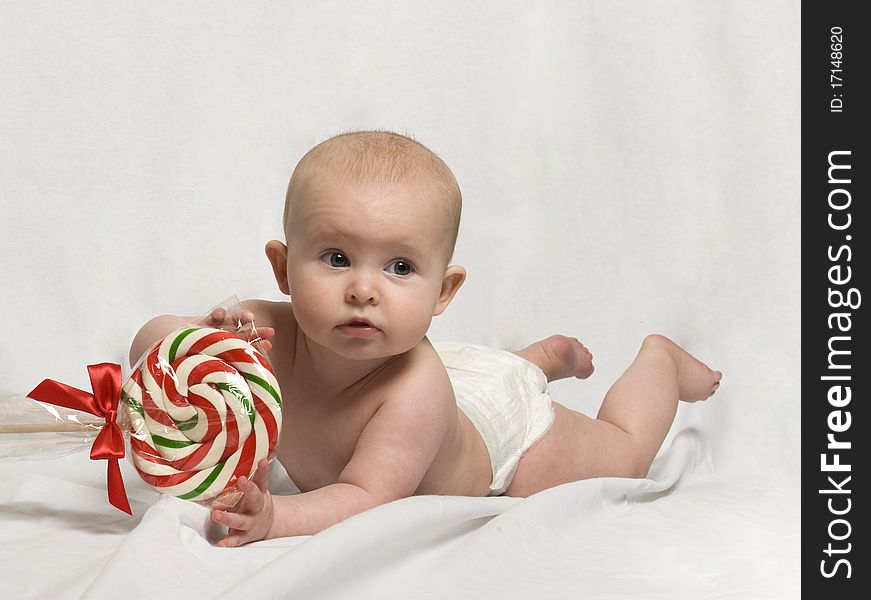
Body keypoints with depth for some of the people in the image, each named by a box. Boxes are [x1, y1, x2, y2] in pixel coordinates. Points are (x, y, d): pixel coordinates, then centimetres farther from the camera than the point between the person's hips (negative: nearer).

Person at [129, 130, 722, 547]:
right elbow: (148, 344, -31)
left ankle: (659, 359, 47)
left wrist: (274, 516, -65)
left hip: (500, 420, -4)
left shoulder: (415, 388, -49)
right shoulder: (270, 335, -37)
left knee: (624, 455, 22)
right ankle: (549, 354, 58)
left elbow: (368, 497, -48)